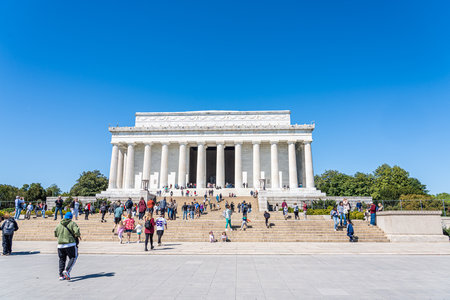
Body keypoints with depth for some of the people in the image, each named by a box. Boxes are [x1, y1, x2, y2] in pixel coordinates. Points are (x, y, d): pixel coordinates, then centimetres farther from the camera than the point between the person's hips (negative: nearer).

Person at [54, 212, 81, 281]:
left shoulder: (59, 225, 9)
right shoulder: (72, 223, -4)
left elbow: (55, 234, 12)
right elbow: (77, 231, -16)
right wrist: (78, 236, 4)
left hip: (60, 245, 5)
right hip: (70, 244, -5)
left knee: (62, 260, 14)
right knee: (73, 258, 5)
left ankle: (61, 275, 14)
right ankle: (67, 271, -14)